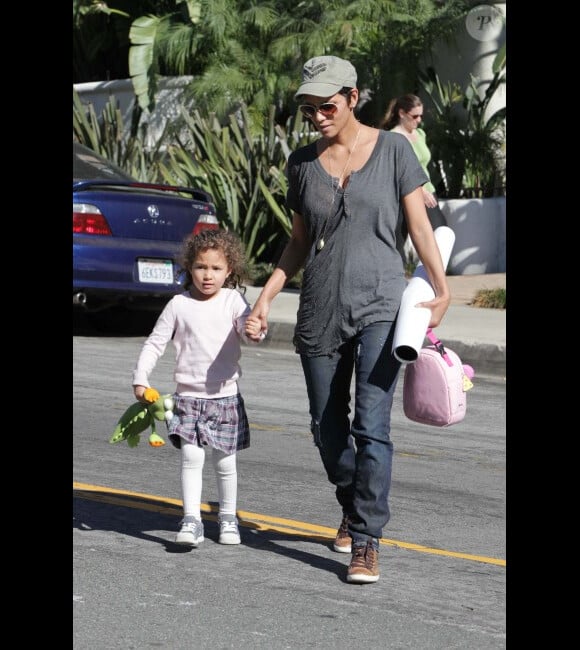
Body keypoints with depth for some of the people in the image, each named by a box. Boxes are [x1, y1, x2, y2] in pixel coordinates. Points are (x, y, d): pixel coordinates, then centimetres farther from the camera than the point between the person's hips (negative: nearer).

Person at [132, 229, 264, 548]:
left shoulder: (233, 301, -2)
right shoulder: (179, 305, 1)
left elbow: (247, 325, -18)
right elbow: (155, 342, 7)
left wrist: (254, 330, -42)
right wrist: (140, 378, -1)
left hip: (225, 396, 0)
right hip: (188, 397, 0)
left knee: (224, 461, 7)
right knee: (191, 456, -11)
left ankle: (228, 518, 24)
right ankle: (191, 521, -10)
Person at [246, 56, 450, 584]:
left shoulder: (393, 150, 0)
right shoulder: (303, 162, 8)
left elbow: (419, 225, 0)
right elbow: (299, 242, 15)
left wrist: (441, 288, -12)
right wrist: (266, 297, 4)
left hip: (379, 306, -4)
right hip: (321, 311, 4)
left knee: (371, 427, -12)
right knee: (328, 428, 9)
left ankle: (366, 541, -8)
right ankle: (353, 509, 34)